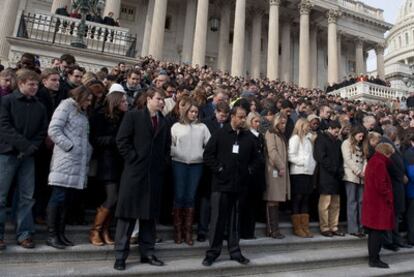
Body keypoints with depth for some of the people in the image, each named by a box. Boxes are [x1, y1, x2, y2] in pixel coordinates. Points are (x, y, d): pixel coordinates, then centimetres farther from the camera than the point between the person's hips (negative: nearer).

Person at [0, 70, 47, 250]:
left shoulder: (39, 107, 9)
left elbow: (42, 132, 6)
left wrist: (32, 147, -10)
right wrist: (25, 144, -18)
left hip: (28, 156, 3)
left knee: (26, 197, 4)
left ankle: (24, 234, 12)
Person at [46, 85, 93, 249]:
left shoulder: (82, 112, 21)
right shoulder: (66, 107, -1)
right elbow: (53, 130, -11)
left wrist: (88, 151, 5)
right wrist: (70, 147, -13)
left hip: (79, 162, 7)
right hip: (65, 160, -7)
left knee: (67, 199, 9)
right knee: (58, 197, -4)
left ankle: (60, 233, 17)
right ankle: (52, 235, 5)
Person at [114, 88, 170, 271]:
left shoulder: (164, 121, 13)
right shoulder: (133, 115, -1)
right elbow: (122, 140, -7)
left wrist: (162, 162, 6)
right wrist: (133, 159, -10)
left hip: (155, 173, 5)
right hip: (135, 171, -4)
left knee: (150, 214, 10)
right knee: (127, 213, 2)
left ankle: (147, 253, 22)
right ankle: (120, 255, 12)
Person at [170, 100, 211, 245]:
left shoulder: (202, 127, 11)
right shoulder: (176, 126, 8)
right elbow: (170, 144, 4)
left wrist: (203, 155, -5)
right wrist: (176, 154, -9)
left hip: (196, 164, 1)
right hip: (179, 164, -1)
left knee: (190, 197, 3)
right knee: (179, 196, -1)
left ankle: (188, 231, 12)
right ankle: (177, 230, 11)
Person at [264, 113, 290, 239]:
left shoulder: (281, 135, 24)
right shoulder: (270, 133, -1)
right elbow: (272, 151, -11)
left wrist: (283, 167, 10)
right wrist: (280, 166, -13)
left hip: (281, 170, 8)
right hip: (274, 170, -8)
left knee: (276, 200, 6)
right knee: (273, 200, -7)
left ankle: (273, 229, 9)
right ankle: (273, 229, -4)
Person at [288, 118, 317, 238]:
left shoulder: (309, 139, 19)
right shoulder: (295, 138, -3)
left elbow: (311, 155, 18)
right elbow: (291, 156, -10)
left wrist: (313, 164, 2)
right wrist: (302, 162, -12)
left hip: (309, 173, 7)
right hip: (298, 173, -7)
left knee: (306, 200, 8)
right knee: (297, 200, -2)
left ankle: (305, 227, 13)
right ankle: (297, 228, 5)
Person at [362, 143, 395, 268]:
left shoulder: (372, 161, 15)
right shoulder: (380, 164, -16)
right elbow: (381, 185, -21)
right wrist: (388, 198, -8)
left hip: (371, 202, 10)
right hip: (379, 203, -10)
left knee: (373, 231, 14)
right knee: (378, 231, -3)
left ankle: (373, 258, 22)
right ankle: (374, 259, 3)